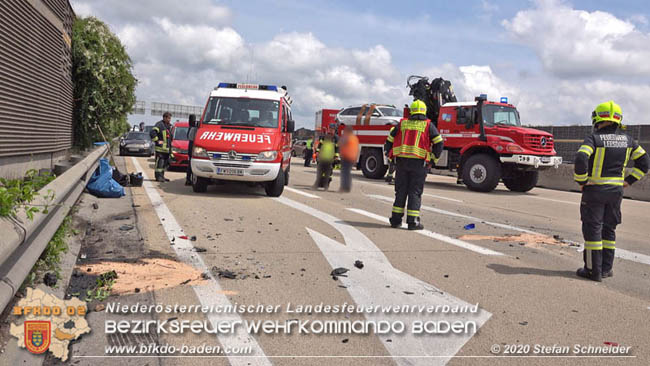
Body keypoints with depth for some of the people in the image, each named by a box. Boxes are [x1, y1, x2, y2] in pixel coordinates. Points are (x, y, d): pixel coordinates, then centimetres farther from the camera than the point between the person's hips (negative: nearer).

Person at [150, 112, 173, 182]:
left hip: (167, 149, 9)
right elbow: (152, 132, -21)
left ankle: (162, 176, 19)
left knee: (165, 163, 12)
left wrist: (170, 150, 22)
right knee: (159, 163, -9)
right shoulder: (160, 124, -8)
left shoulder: (168, 126, 19)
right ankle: (158, 177, -7)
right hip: (160, 148, -9)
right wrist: (157, 141, -17)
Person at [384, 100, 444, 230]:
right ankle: (413, 221, 0)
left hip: (401, 161, 3)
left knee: (400, 191, 10)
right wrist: (435, 158, 9)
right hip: (418, 162, -3)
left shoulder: (402, 123, 11)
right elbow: (439, 142, -1)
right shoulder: (428, 125, 3)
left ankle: (396, 220, 11)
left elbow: (389, 140, 12)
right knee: (415, 192, 2)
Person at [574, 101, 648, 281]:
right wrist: (628, 180, 13)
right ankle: (607, 268, 21)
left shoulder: (593, 139, -12)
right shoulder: (627, 140, 7)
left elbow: (580, 160, -27)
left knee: (592, 229, 2)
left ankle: (593, 270, 6)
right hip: (616, 191, 5)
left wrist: (582, 181, -14)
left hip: (595, 190, -5)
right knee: (609, 229, 15)